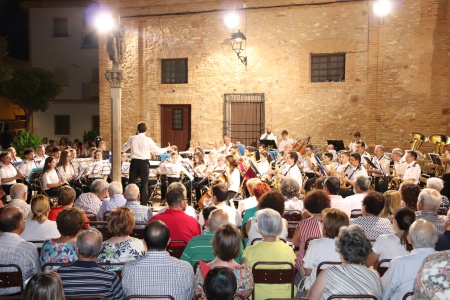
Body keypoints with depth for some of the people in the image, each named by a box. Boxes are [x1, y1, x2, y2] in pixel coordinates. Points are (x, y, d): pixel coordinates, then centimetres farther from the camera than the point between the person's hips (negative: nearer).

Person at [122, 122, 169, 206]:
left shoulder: (132, 139, 0)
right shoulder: (148, 140, -7)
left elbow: (123, 149, 13)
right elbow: (158, 151, 0)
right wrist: (166, 149, 18)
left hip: (134, 162, 2)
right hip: (144, 163, -2)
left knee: (131, 182, 9)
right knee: (144, 184, 5)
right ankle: (143, 204, 6)